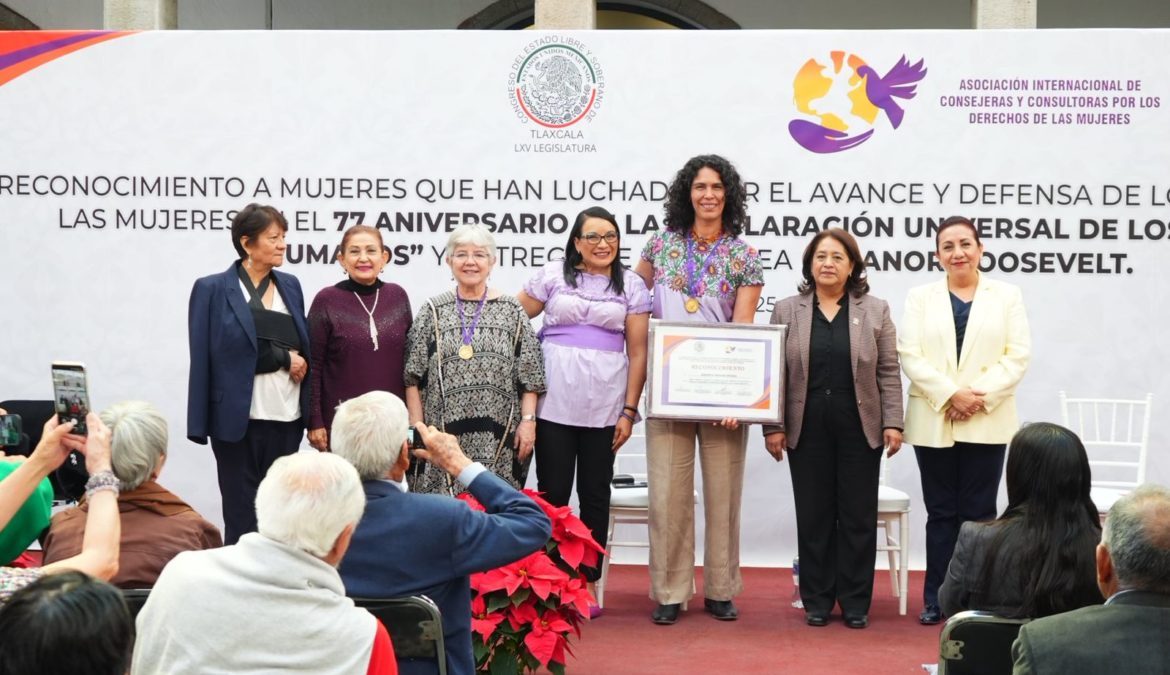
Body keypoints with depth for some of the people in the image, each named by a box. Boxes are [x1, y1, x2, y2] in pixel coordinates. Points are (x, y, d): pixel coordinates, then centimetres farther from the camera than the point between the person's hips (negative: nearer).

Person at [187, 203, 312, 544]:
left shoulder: (290, 286, 12)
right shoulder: (212, 289, -2)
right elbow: (210, 355, -7)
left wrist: (298, 364, -3)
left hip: (287, 416, 4)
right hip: (239, 418, -4)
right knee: (242, 516, 2)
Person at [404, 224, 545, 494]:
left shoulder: (511, 311, 7)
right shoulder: (433, 310, 6)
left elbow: (530, 376, 5)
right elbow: (413, 376, 5)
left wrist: (528, 420, -3)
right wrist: (417, 428, -1)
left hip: (498, 436, 0)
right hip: (444, 435, 0)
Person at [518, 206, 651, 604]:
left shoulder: (631, 285, 7)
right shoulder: (552, 276, 4)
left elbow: (637, 352, 4)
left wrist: (629, 411, -1)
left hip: (604, 407, 1)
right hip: (553, 402, -1)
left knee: (595, 494, 7)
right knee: (552, 493, 2)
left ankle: (588, 582, 16)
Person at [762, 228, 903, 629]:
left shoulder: (875, 311, 5)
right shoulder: (786, 311, 6)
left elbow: (889, 373, 4)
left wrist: (893, 423, -4)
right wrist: (773, 426, -2)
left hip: (860, 429, 0)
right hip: (807, 429, 0)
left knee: (858, 516, 4)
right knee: (813, 516, 4)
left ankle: (855, 603, 12)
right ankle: (816, 601, 13)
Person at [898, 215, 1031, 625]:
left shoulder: (1006, 296, 7)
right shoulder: (920, 298, 8)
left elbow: (1018, 356, -1)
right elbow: (910, 356, -1)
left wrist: (979, 396, -12)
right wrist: (950, 395, -13)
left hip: (987, 422, -1)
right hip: (934, 423, 1)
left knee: (979, 512, 1)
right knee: (941, 512, 5)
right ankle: (936, 600, 10)